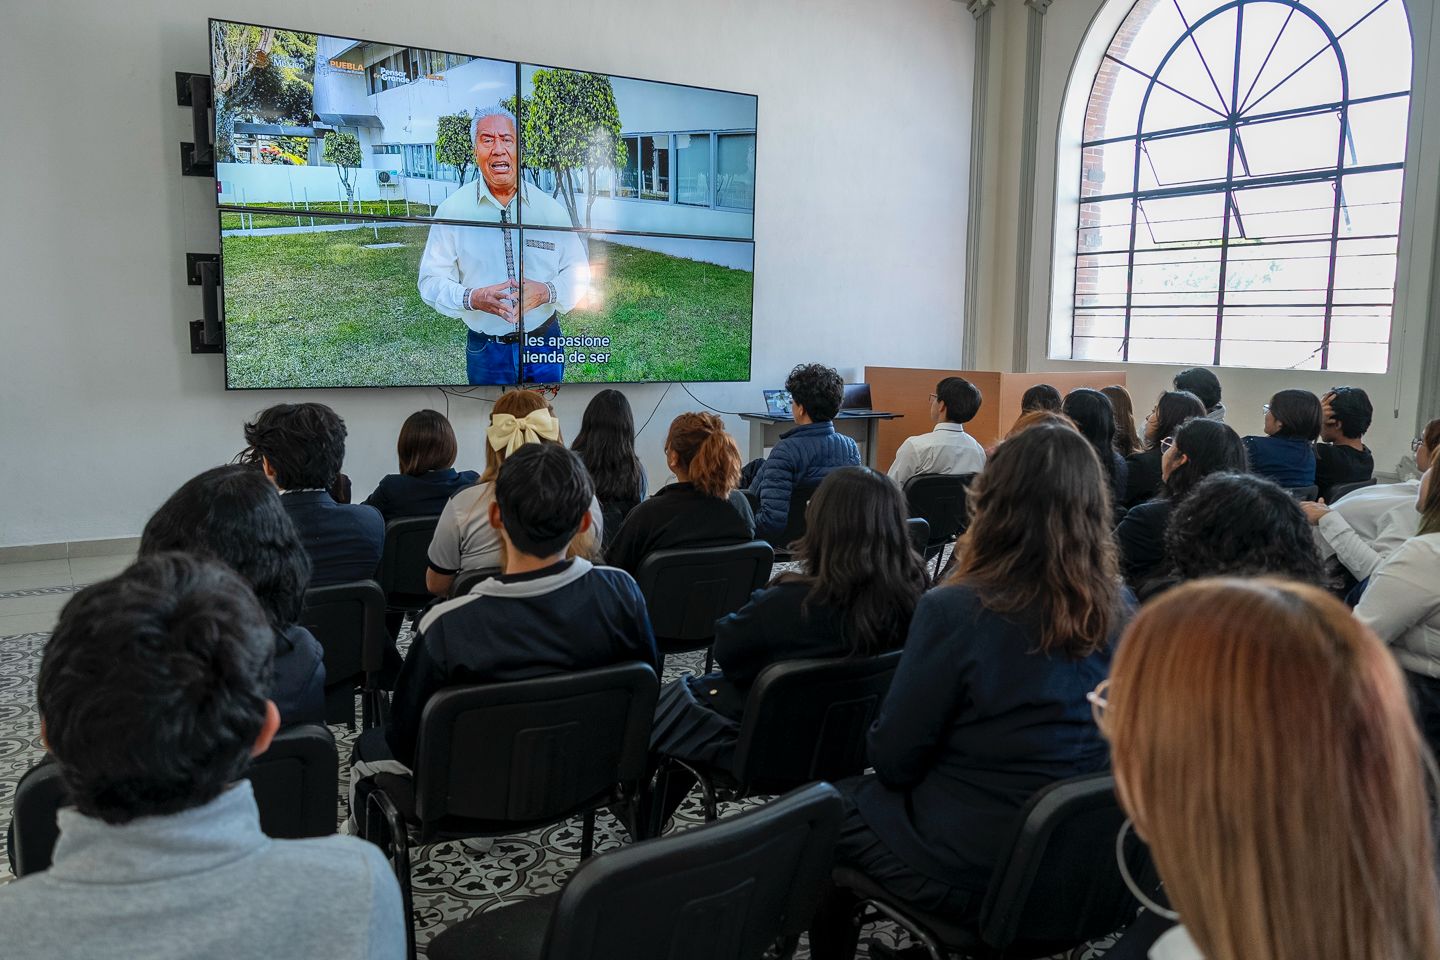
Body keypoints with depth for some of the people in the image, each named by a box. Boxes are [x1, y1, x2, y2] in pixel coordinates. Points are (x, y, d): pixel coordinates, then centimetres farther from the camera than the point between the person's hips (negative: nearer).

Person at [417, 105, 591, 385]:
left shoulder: (550, 208, 0)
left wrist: (547, 292, -20)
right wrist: (471, 299, -24)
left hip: (544, 347, 1)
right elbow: (431, 281, -4)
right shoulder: (452, 209, -4)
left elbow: (578, 272, 2)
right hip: (485, 349, -1)